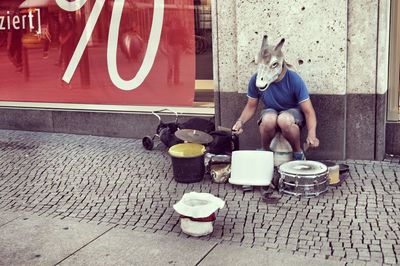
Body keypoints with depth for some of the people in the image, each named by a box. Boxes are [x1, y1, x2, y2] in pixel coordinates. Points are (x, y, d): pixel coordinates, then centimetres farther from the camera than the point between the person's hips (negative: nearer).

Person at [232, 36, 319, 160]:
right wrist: (240, 121, -22)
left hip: (293, 112, -2)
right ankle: (264, 151, -6)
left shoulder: (294, 80, -25)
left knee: (284, 120, -38)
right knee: (268, 120, -35)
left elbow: (308, 111, -22)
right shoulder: (255, 80, -19)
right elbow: (251, 106, -2)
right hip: (271, 111, 2)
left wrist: (311, 134, -39)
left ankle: (298, 154, -10)